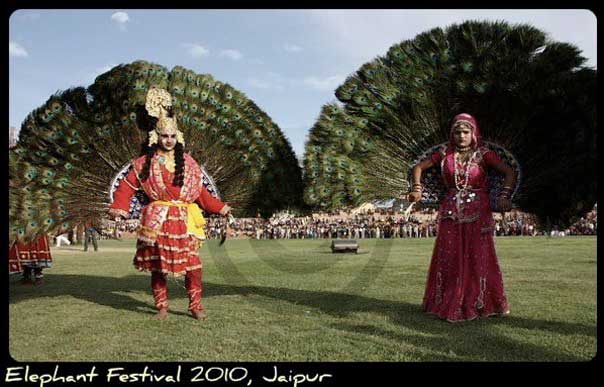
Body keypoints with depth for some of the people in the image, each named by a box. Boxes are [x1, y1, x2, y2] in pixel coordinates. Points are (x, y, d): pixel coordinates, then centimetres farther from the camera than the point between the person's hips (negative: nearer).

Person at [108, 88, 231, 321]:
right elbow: (127, 187, 6)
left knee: (192, 264, -5)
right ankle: (162, 307, 19)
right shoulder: (145, 163, 6)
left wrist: (220, 208, 12)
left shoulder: (188, 163, 11)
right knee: (157, 265, 5)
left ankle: (195, 306, 8)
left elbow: (199, 192, 16)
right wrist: (119, 208, -10)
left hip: (184, 221, 1)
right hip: (157, 221, -1)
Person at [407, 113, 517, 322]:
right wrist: (418, 188, 0)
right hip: (451, 213, 2)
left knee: (479, 258, 2)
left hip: (477, 212, -2)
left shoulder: (483, 154, -2)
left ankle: (484, 302, 16)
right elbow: (418, 167, 13)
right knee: (449, 258, 6)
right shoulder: (445, 155, 5)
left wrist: (504, 196, -20)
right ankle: (447, 303, 19)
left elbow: (510, 173, -7)